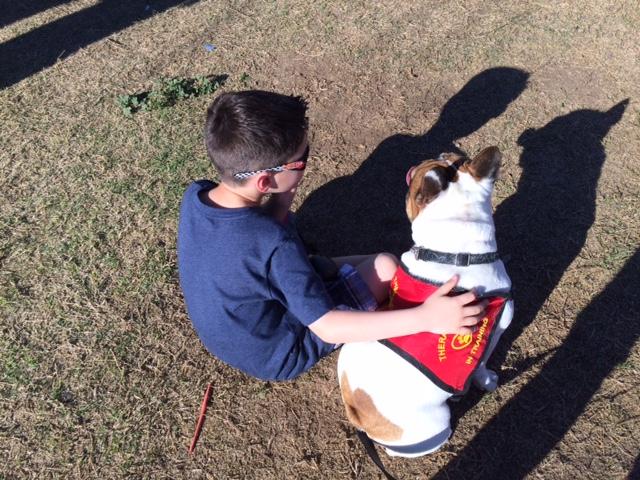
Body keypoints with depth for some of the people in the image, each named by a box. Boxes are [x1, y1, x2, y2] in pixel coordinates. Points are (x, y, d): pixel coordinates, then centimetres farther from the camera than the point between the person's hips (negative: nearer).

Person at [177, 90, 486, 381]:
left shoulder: (194, 196, -17)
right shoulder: (274, 245, -39)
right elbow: (328, 327, -33)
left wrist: (281, 202, -17)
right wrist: (425, 317, -37)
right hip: (275, 358, -6)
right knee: (386, 266, -6)